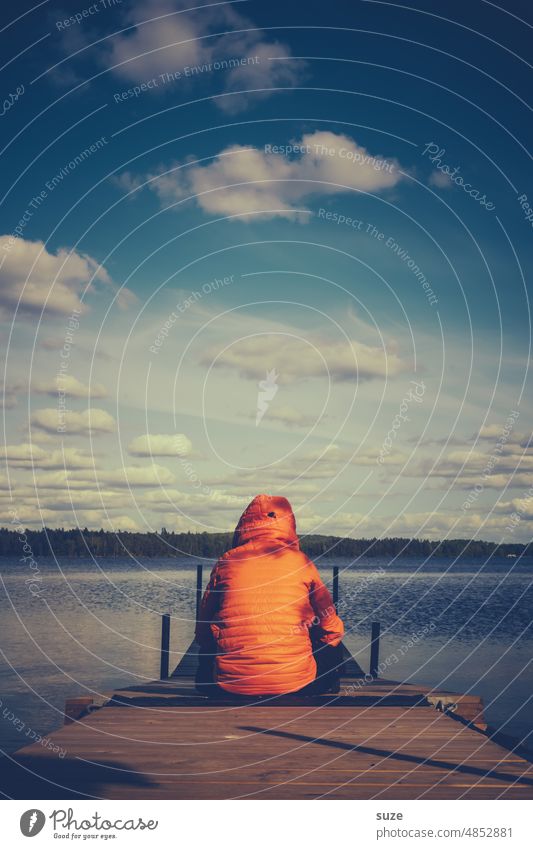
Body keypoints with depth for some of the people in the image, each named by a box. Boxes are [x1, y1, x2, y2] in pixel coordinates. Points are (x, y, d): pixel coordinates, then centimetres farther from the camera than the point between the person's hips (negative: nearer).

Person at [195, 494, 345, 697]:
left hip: (231, 684, 1)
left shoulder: (226, 561, 4)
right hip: (295, 683, -1)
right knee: (332, 649, 29)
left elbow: (203, 632, 12)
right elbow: (331, 629, 9)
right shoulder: (301, 561, 2)